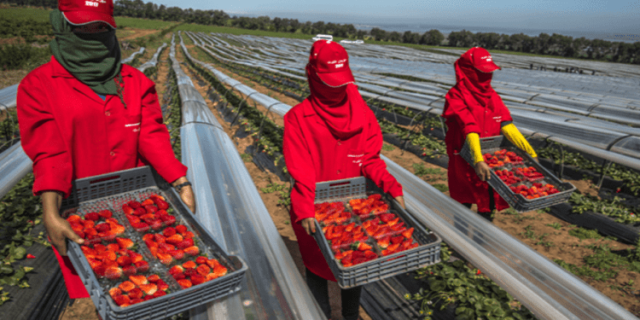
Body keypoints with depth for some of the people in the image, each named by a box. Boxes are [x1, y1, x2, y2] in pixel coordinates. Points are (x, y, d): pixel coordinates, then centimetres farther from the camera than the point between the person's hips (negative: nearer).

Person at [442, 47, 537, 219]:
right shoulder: (456, 97, -15)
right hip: (466, 161, -6)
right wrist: (478, 160, -37)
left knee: (488, 204, 16)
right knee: (464, 205, 8)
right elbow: (469, 129, -28)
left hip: (491, 160, 6)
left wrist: (529, 151, -5)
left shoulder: (492, 96, 6)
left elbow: (507, 126, 2)